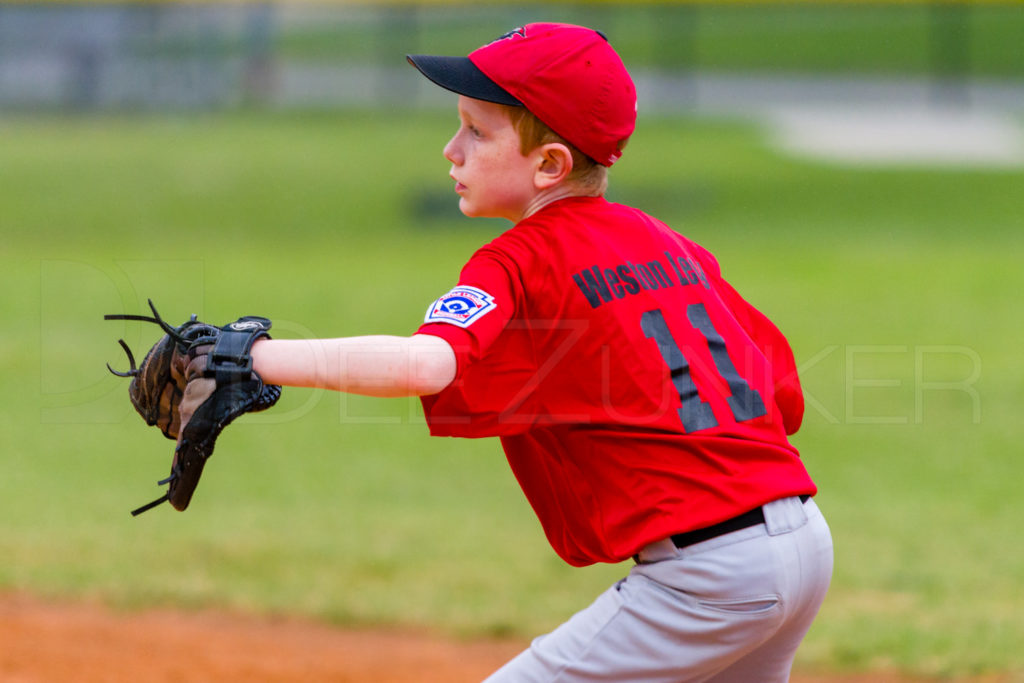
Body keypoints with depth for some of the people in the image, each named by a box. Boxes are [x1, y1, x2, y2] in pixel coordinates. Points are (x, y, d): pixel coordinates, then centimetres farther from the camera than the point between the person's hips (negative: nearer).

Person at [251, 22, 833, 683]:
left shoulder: (522, 263, -10)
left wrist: (251, 356, -33)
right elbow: (786, 397, 15)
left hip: (705, 576, -9)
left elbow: (424, 364, -30)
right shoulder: (668, 244, 14)